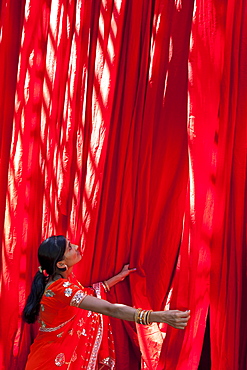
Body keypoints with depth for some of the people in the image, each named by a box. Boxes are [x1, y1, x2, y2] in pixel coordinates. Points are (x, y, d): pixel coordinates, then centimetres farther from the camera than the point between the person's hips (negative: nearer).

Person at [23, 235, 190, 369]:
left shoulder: (64, 278, 0)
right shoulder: (60, 288, -28)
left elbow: (88, 294, 17)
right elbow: (109, 309, -35)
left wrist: (120, 276, 19)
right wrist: (160, 316, -41)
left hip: (65, 353, 8)